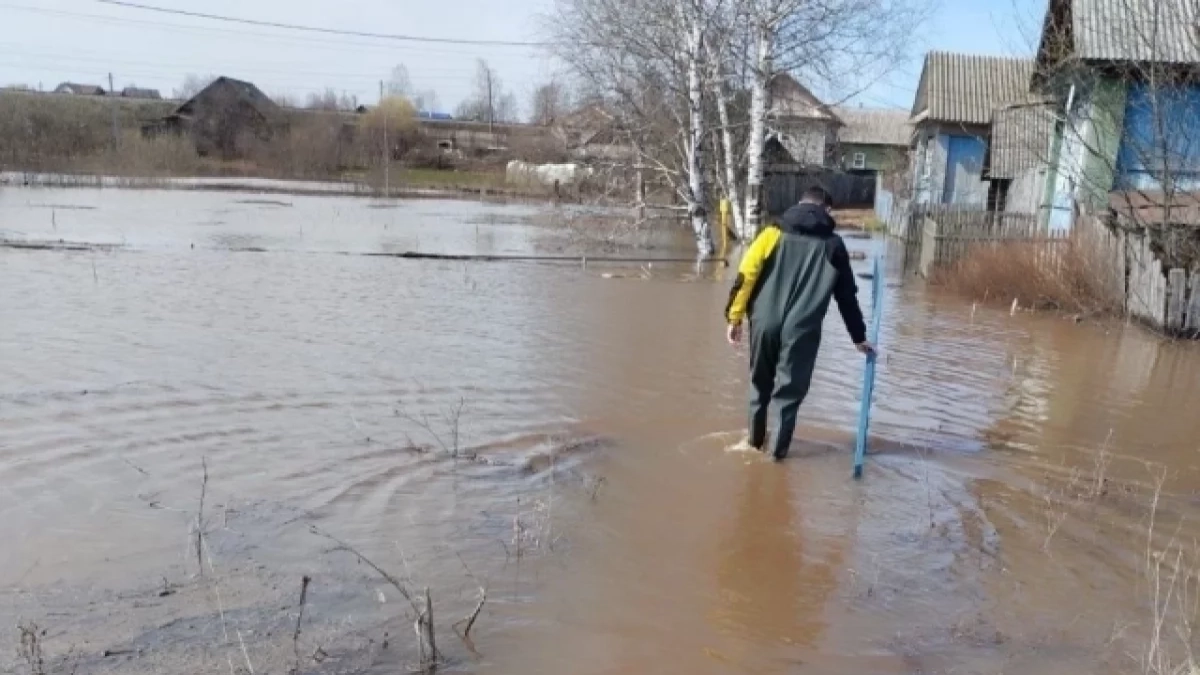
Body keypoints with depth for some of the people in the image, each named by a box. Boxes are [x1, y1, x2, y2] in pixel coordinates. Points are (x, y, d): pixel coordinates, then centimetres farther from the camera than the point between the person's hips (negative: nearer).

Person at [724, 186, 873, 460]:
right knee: (790, 389, 11)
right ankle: (778, 449, 15)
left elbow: (746, 275, -2)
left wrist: (734, 317, 2)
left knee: (760, 382, 21)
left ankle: (755, 439, 33)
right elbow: (847, 296, 14)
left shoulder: (774, 232, 8)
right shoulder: (833, 245, 9)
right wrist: (859, 337, 23)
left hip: (764, 322, 2)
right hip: (802, 329, -2)